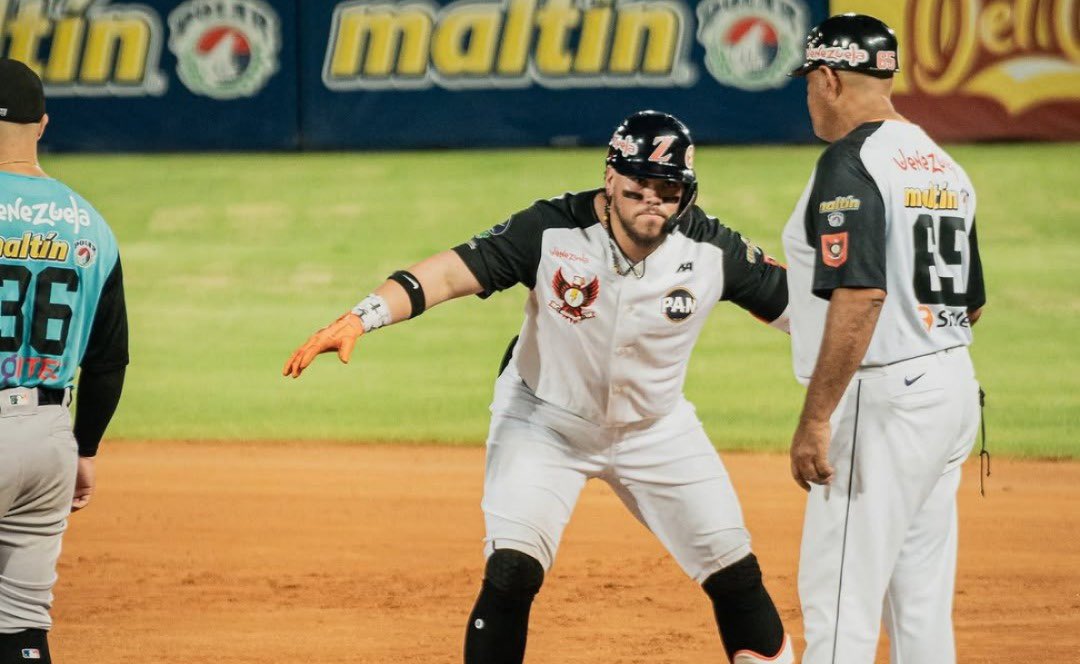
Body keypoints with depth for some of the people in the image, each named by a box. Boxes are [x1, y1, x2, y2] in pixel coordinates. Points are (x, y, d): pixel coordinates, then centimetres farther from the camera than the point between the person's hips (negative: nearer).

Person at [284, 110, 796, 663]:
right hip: (544, 423, -2)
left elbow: (794, 304, -12)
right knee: (511, 574, -18)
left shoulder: (710, 249, -19)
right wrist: (361, 318, -44)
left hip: (656, 427, 2)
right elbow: (452, 271, -31)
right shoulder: (552, 230, -25)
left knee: (736, 577, 2)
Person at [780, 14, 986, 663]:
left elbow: (860, 297, -23)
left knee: (839, 596, -8)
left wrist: (815, 419, -22)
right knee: (922, 597, 12)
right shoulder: (945, 165, 15)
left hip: (883, 398, -9)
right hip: (954, 390, 9)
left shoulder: (851, 164, -13)